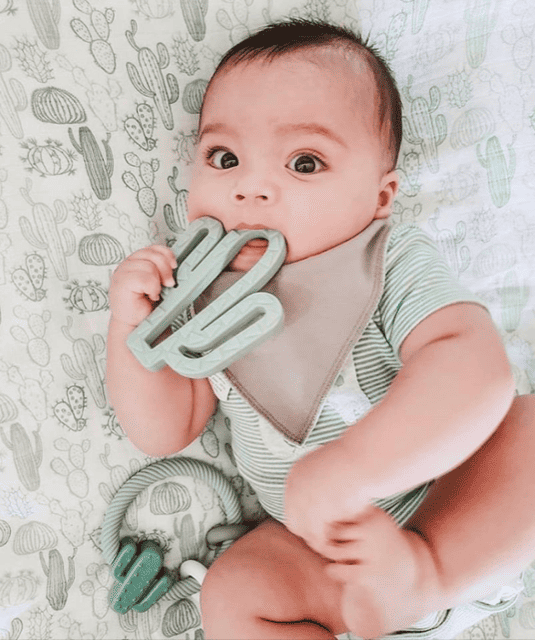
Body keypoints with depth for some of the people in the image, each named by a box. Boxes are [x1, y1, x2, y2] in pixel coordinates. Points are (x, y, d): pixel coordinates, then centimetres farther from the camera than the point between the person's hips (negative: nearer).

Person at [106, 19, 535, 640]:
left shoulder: (395, 263, -18)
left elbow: (474, 367, -35)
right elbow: (165, 432, -2)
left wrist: (347, 470, -44)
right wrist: (131, 326, -16)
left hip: (453, 509, -2)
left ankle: (429, 572, -20)